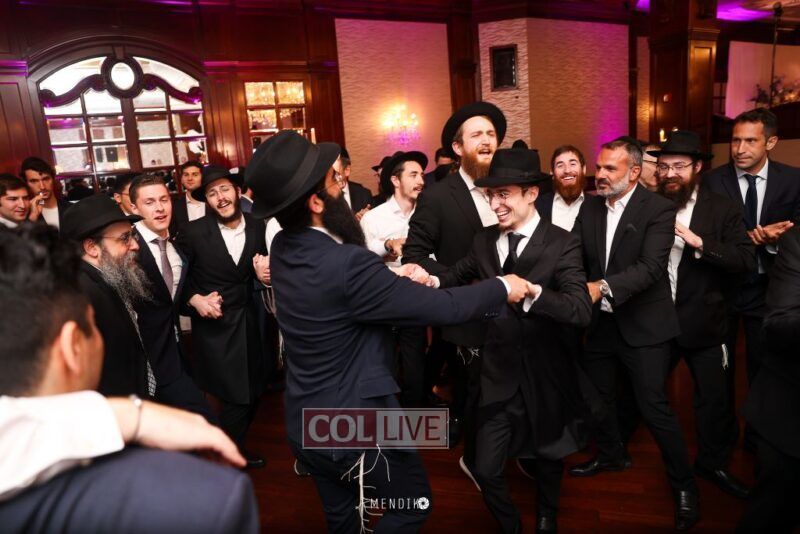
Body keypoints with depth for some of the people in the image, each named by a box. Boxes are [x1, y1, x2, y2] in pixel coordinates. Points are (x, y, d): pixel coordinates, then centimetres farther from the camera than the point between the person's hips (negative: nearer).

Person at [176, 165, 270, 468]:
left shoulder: (257, 227, -2)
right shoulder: (194, 232, -13)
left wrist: (263, 274, -15)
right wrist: (195, 299, -18)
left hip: (248, 320, 5)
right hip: (213, 324, -4)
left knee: (253, 392, 16)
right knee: (236, 397, -1)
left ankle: (234, 447, 41)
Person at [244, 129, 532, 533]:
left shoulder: (283, 248, -5)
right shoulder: (346, 263, -32)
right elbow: (443, 307, -25)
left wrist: (398, 282, -6)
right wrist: (502, 287, -8)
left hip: (306, 422, 8)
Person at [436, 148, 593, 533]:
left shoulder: (561, 244, -16)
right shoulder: (484, 241, -2)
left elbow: (581, 311, -26)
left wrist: (530, 291, -42)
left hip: (545, 375, -2)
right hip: (499, 375, 2)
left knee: (548, 457, 23)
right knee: (486, 470, 4)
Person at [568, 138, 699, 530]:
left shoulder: (658, 209, -13)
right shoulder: (589, 207, 4)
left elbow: (652, 266, -24)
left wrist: (603, 286, -36)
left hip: (642, 325, -5)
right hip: (599, 321, 6)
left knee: (654, 406, 1)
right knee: (598, 395, 19)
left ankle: (683, 483, 23)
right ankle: (611, 455, 44)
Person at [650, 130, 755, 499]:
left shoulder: (722, 209, -4)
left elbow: (746, 260, -15)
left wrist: (697, 241, -24)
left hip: (703, 324, 0)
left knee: (713, 399, 14)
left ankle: (713, 463, 36)